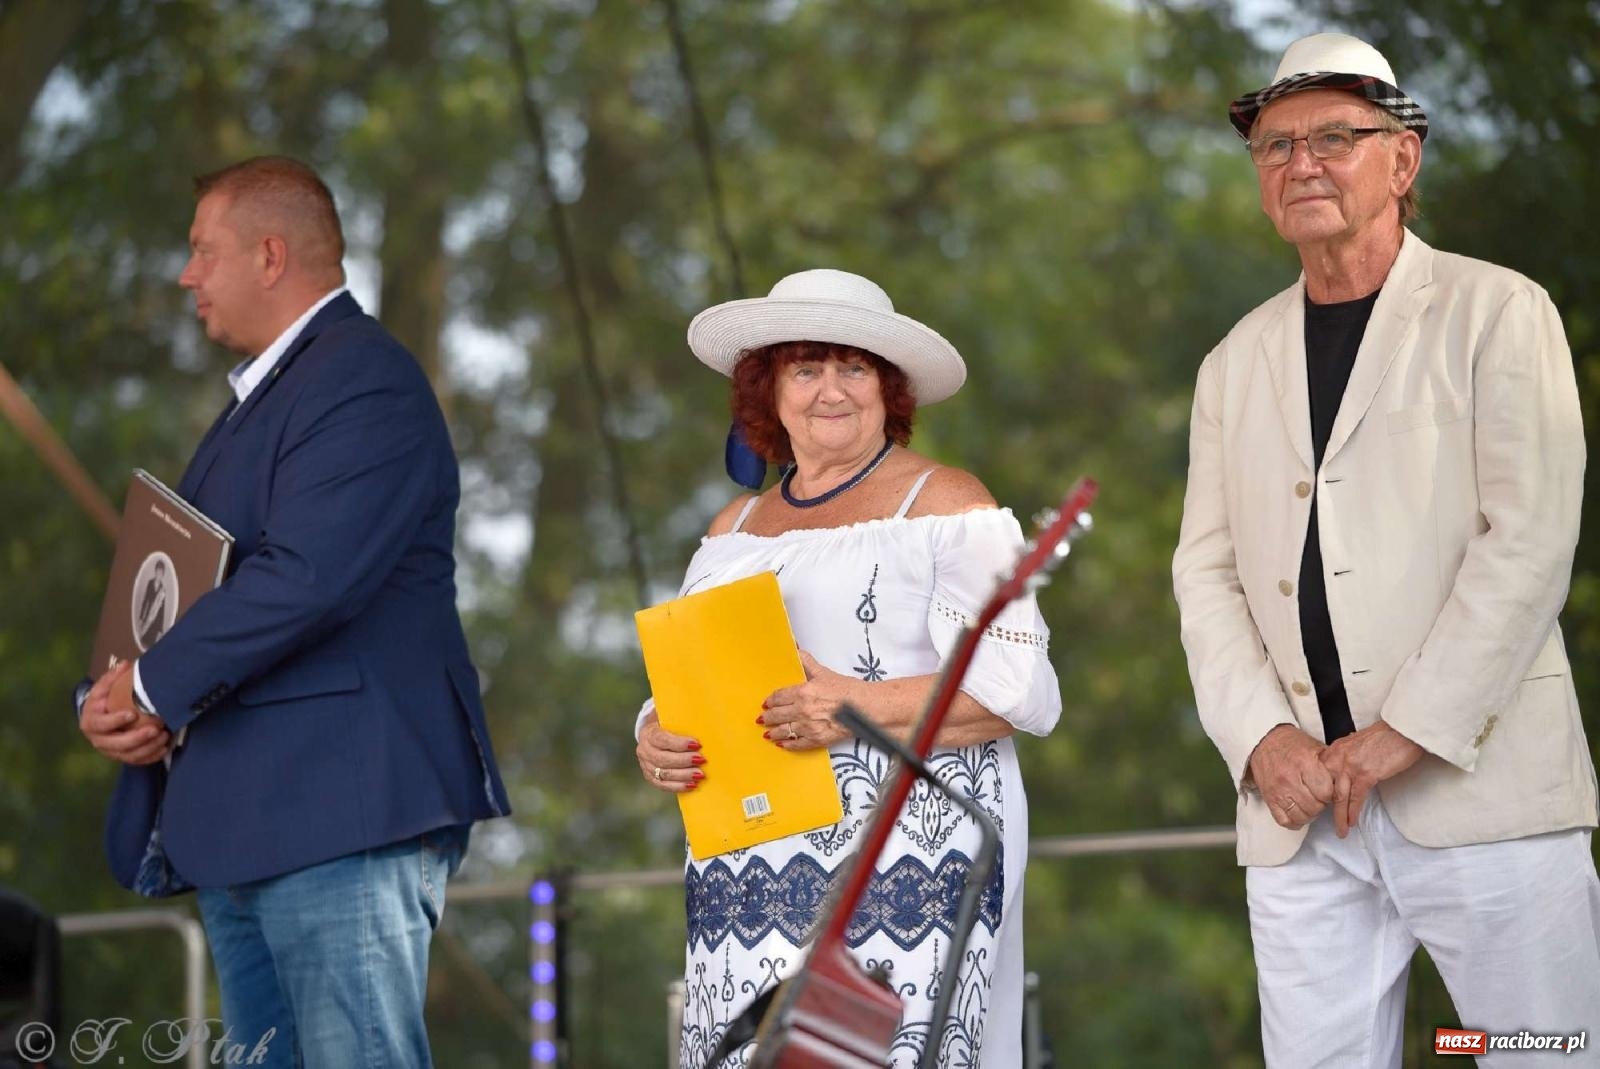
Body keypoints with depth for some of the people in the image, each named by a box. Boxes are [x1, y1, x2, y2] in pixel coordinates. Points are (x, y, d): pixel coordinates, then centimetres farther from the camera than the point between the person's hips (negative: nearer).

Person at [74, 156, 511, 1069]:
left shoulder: (364, 379, -10)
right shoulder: (263, 394, 23)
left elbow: (305, 577, -23)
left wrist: (154, 687, -11)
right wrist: (115, 695, 1)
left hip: (343, 814, -10)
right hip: (243, 822, 10)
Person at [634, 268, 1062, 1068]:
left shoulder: (945, 507, 2)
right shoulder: (734, 530, 19)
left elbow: (1017, 687, -7)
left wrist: (861, 707, -18)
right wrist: (657, 745, -1)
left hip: (902, 861, -5)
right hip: (750, 876, 5)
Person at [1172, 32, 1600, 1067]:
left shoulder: (1497, 314, 3)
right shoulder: (1238, 362, 18)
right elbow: (1209, 572, 12)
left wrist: (1409, 732, -13)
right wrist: (1262, 737, -5)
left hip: (1480, 789, -4)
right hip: (1299, 806, 4)